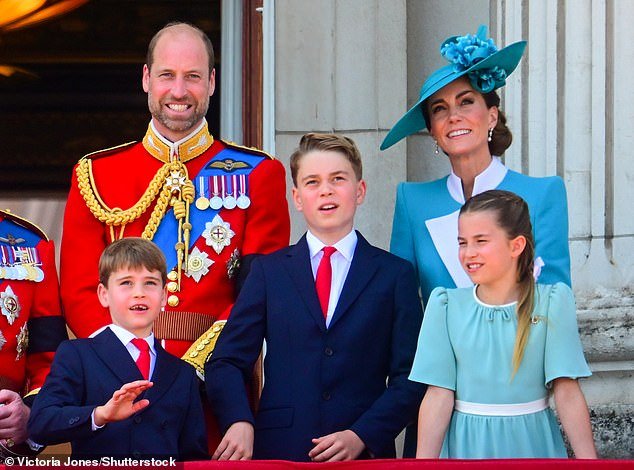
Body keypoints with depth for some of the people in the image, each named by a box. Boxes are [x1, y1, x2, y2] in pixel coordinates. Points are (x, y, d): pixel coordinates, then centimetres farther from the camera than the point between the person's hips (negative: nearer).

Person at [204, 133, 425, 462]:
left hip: (366, 453, -1)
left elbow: (410, 376, 1)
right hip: (279, 449, 1)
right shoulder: (268, 271, 10)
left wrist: (362, 436, -12)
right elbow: (226, 361, 4)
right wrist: (239, 422, -14)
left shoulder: (395, 274, 6)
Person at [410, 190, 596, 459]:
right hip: (466, 445, 1)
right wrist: (424, 461, -12)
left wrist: (588, 458, -16)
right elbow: (439, 395, -5)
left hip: (531, 444, -1)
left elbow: (567, 392, -10)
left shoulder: (551, 302, -6)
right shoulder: (446, 306, -1)